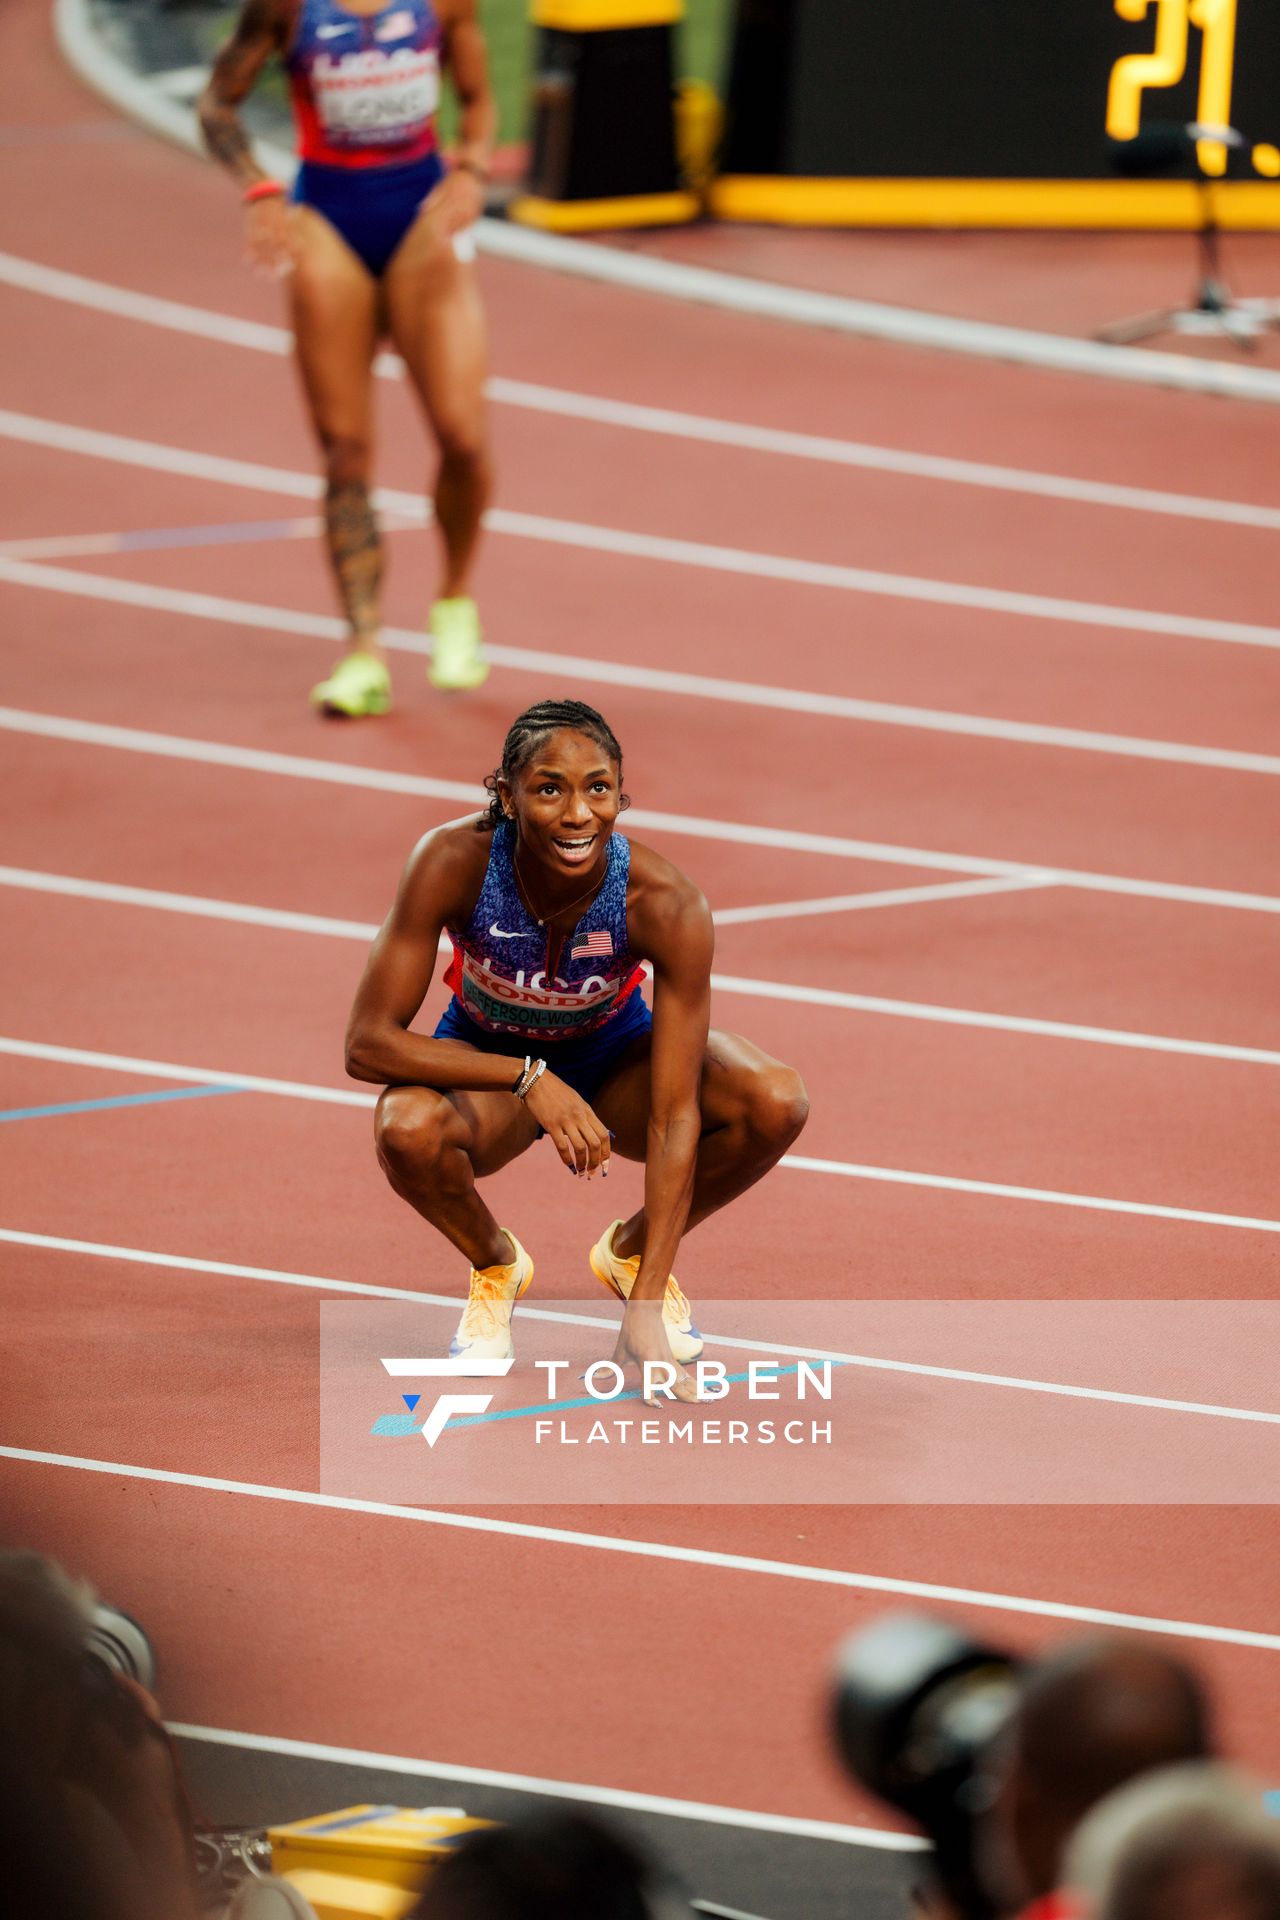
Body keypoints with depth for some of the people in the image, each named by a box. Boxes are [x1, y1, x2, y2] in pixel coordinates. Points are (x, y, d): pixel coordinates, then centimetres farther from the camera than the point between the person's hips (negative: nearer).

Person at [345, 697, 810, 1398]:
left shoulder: (666, 905, -31)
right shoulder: (452, 863, -31)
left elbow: (674, 1117, -31)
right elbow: (368, 1042, -30)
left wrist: (645, 1308, -37)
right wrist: (530, 1079, -41)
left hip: (611, 1058, 1)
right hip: (485, 1063, -1)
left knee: (776, 1104, -28)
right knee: (408, 1127, -37)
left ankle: (633, 1250, 4)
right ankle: (495, 1264, 0)